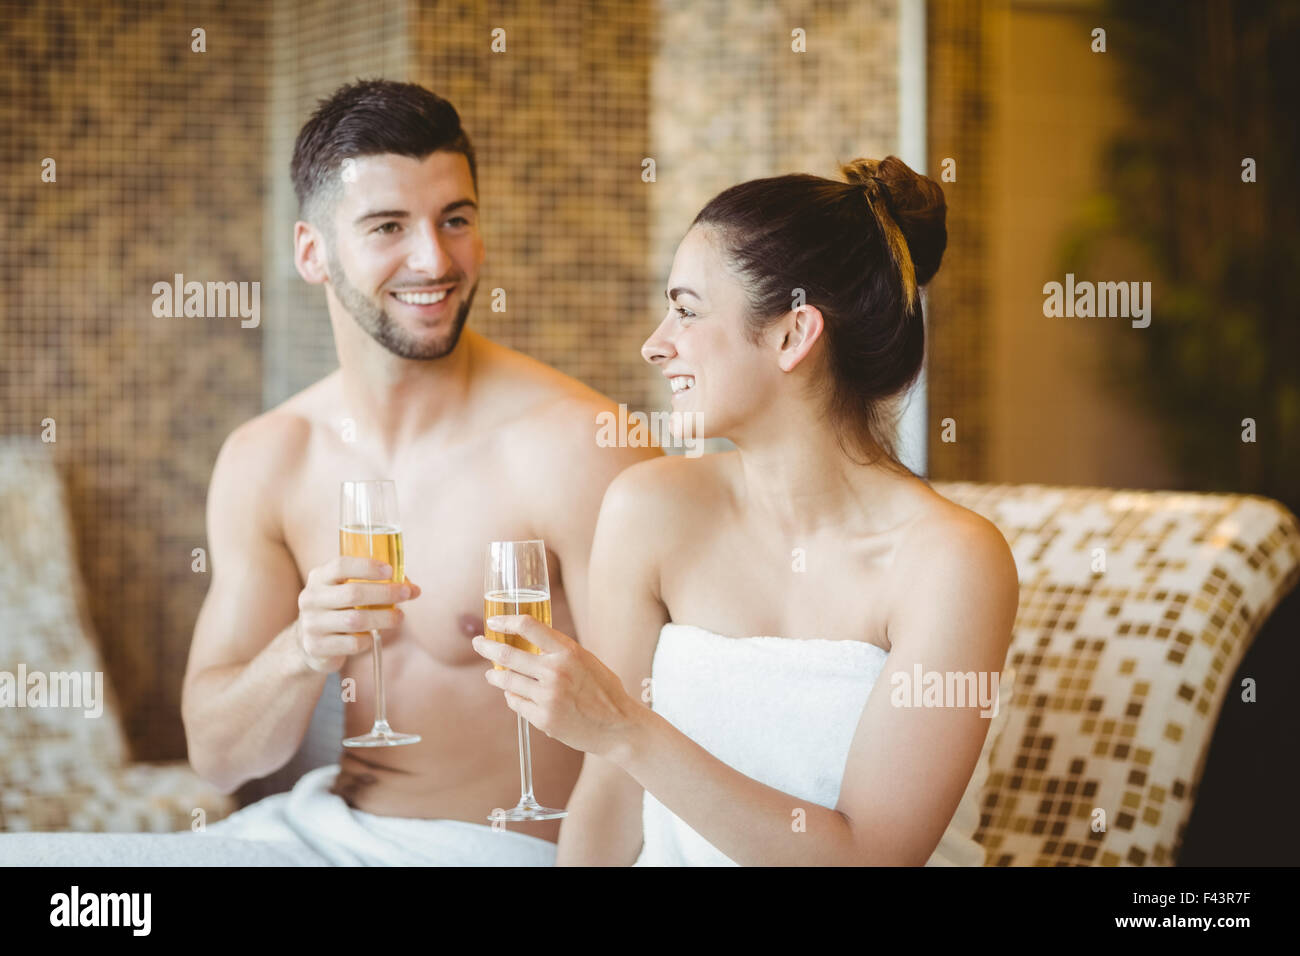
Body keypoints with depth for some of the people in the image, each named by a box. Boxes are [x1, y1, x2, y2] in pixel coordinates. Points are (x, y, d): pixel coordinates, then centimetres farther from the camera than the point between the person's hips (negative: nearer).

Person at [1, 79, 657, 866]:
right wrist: (303, 652, -18)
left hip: (499, 848, -6)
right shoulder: (264, 461, 2)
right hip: (317, 826, 6)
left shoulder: (575, 446, -15)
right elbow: (218, 755, 2)